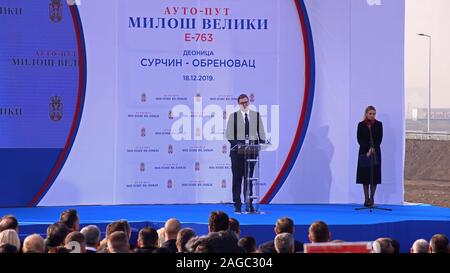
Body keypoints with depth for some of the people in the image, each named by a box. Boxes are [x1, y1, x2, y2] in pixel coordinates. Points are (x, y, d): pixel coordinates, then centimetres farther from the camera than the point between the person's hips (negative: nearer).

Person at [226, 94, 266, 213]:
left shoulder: (256, 115, 9)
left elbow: (261, 132, 10)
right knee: (237, 178, 0)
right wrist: (236, 144, -15)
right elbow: (229, 134, 0)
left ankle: (249, 204, 7)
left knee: (249, 177, 5)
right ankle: (237, 205, 4)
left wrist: (262, 145, -5)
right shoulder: (233, 116, 3)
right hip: (237, 150, -2)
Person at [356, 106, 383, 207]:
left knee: (374, 176, -1)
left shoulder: (378, 124, 3)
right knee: (365, 176, 1)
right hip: (364, 153, 0)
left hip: (375, 153, 0)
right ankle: (366, 199, 6)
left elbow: (379, 139, -3)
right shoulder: (361, 125, 3)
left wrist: (372, 149, -14)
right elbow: (360, 139, -2)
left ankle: (372, 199, 4)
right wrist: (367, 150, -13)